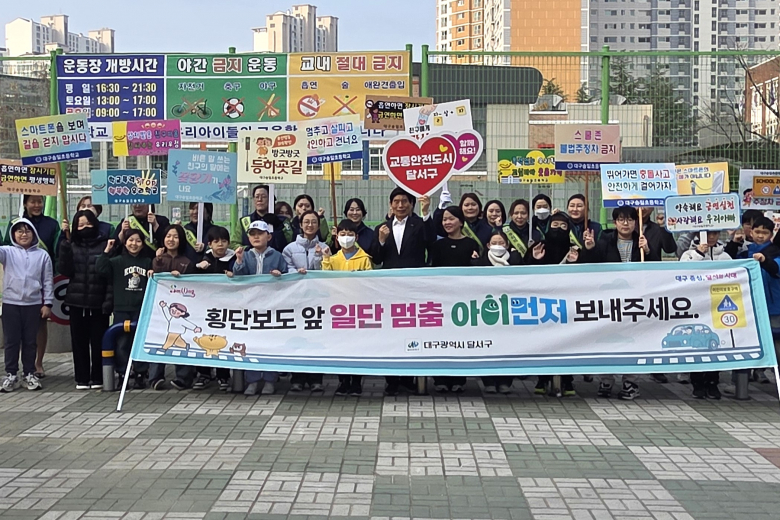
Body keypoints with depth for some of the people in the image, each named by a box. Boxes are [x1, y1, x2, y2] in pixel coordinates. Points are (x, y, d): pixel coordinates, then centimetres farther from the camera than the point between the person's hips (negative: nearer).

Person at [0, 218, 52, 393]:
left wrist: (47, 303, 1)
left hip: (33, 304, 0)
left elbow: (48, 281, 5)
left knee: (30, 341, 9)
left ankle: (29, 374, 18)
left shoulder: (42, 255, 3)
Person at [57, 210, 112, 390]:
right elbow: (65, 271, -1)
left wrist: (109, 299, -12)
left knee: (99, 341, 1)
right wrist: (64, 251, -15)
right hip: (77, 301, 3)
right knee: (79, 341, 5)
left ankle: (98, 378, 10)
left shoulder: (105, 245, -1)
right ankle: (82, 378, 12)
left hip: (98, 301, -3)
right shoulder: (72, 246, 8)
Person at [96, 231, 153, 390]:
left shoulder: (148, 262, 11)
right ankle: (122, 375, 8)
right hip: (121, 310, -1)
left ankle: (140, 375, 11)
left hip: (142, 310, 1)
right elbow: (100, 269, -10)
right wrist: (107, 251, -12)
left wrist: (153, 276, -3)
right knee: (122, 344, 0)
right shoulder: (117, 261, 5)